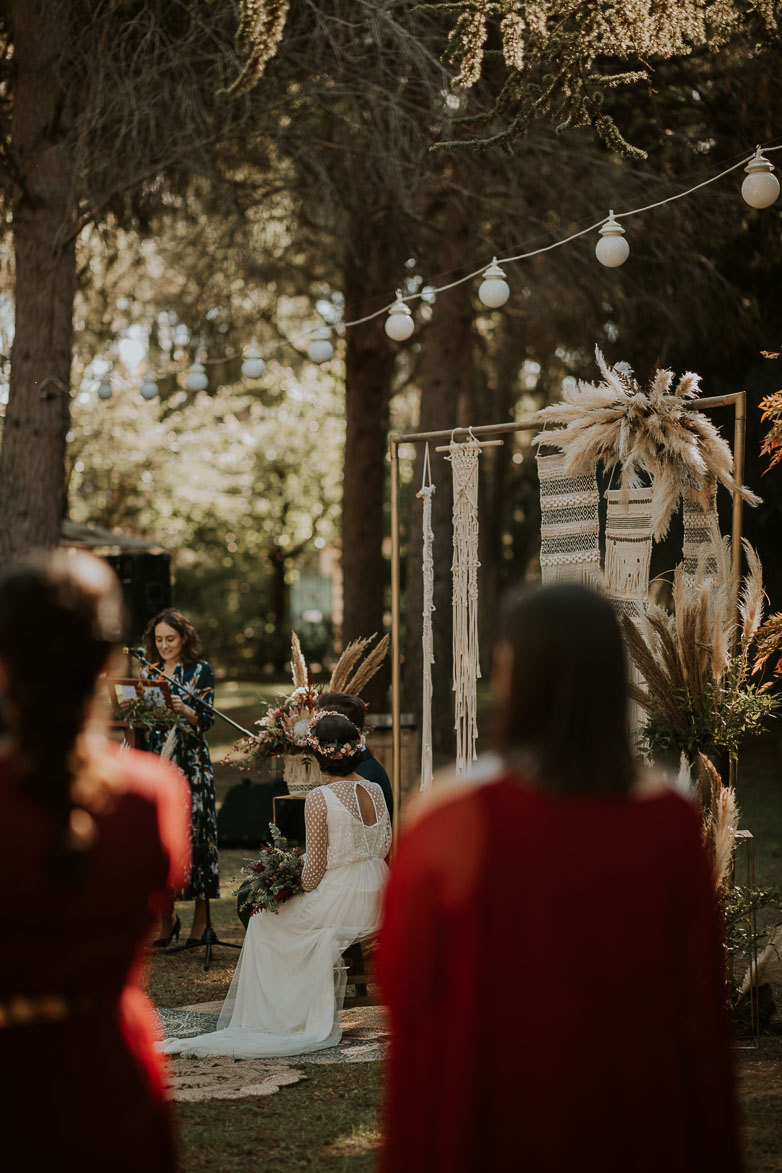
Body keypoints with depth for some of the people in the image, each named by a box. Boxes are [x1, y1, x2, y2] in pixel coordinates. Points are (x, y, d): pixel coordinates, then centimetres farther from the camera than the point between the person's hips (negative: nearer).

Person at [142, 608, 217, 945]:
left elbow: (206, 720, -6)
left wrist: (184, 709, -24)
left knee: (193, 833, -7)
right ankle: (167, 916, 9)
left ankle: (200, 918, 0)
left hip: (191, 763, -4)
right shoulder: (150, 672, 13)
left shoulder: (201, 671, 1)